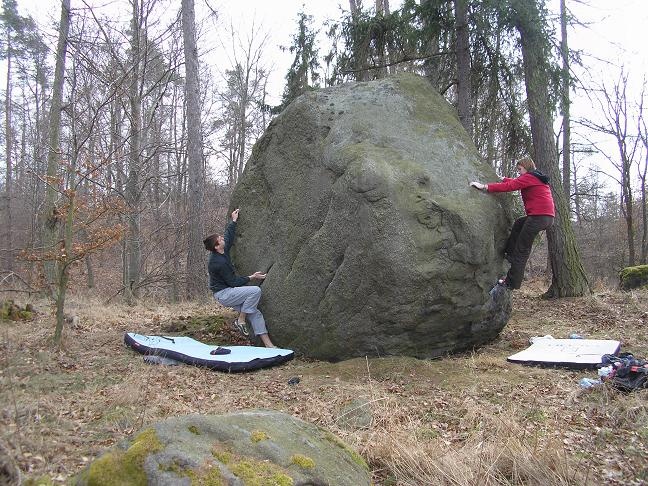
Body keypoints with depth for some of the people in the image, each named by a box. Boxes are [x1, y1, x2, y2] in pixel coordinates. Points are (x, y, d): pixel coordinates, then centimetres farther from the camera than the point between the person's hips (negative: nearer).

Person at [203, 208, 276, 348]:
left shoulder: (222, 251, 2)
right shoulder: (218, 262, -24)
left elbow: (229, 236, 23)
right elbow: (233, 282, -19)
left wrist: (233, 221, 27)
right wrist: (252, 277, -11)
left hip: (227, 291, 9)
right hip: (223, 294, -9)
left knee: (255, 313, -1)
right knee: (255, 291, -24)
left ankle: (268, 344, -3)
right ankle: (240, 320, -9)